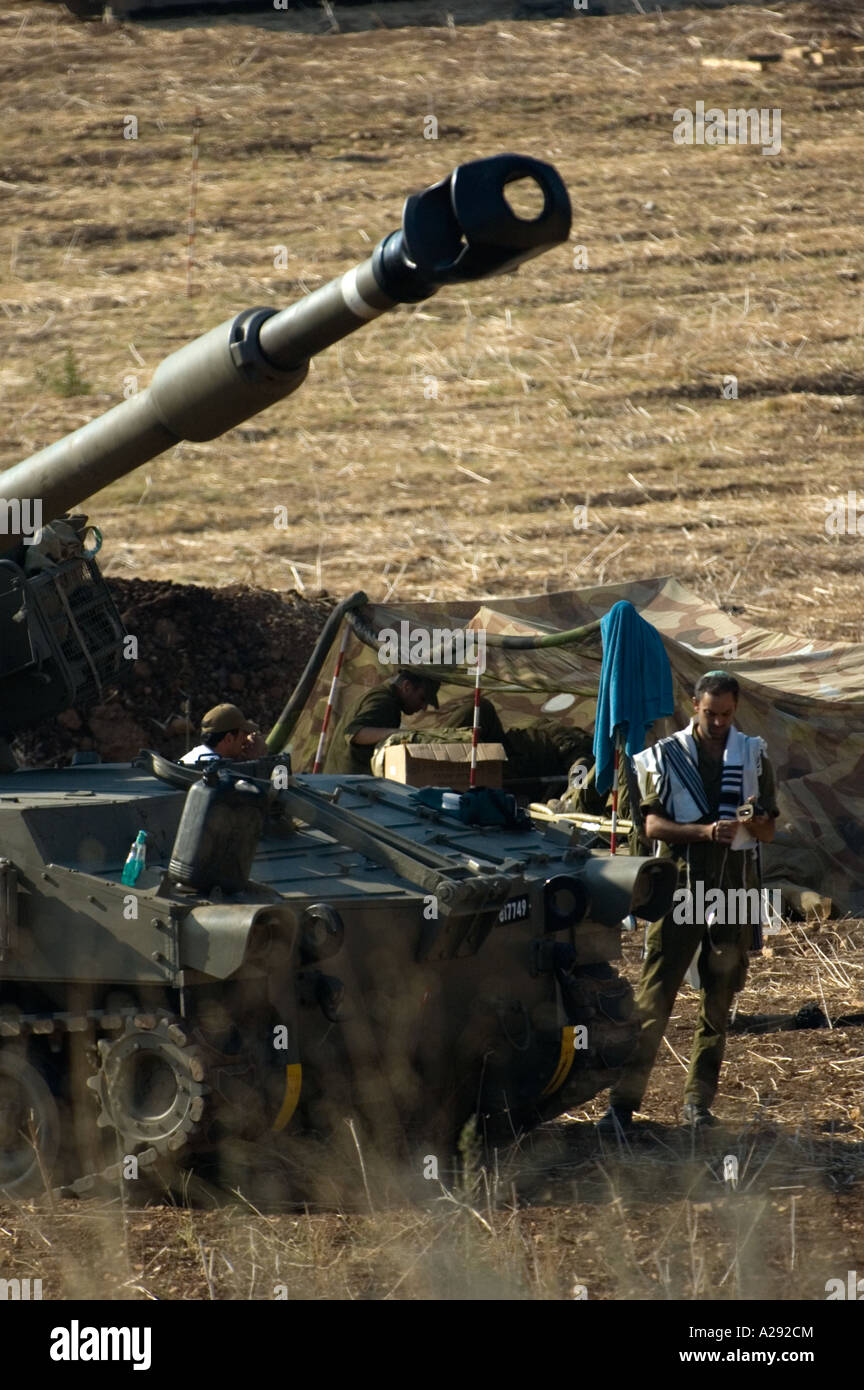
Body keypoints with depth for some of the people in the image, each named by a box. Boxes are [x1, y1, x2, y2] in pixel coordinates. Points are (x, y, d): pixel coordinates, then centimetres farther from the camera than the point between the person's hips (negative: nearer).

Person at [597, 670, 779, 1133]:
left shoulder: (753, 756, 10)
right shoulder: (666, 756, 5)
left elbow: (768, 833, 9)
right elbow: (653, 824, -4)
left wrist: (753, 820, -15)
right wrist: (704, 831, -20)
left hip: (734, 888, 2)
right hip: (681, 884, -2)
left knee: (718, 1000, 5)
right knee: (654, 995, -8)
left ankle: (698, 1100, 13)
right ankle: (623, 1102, -12)